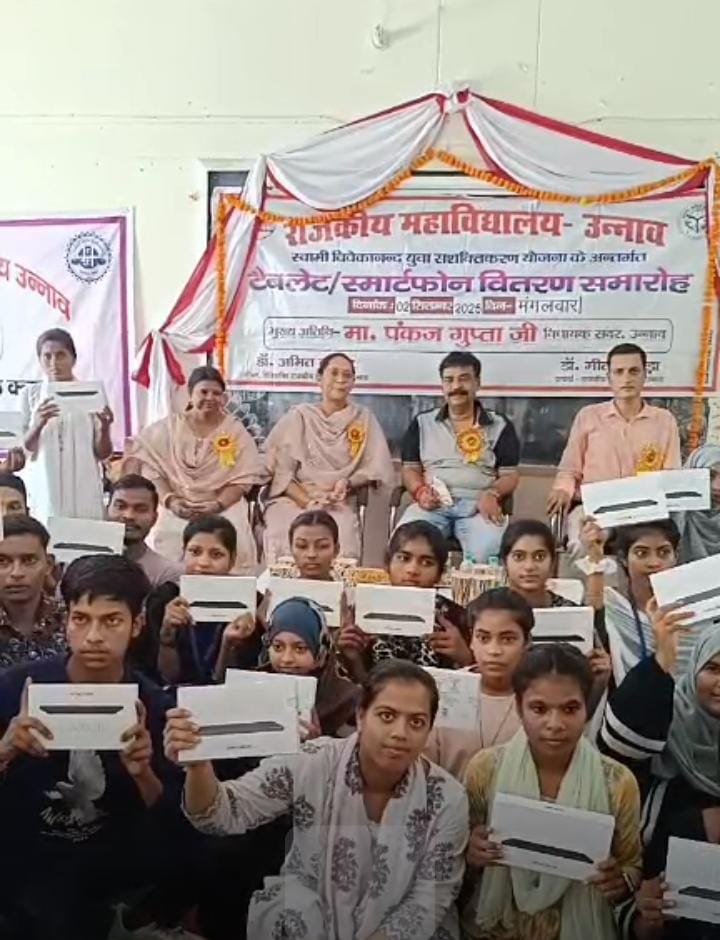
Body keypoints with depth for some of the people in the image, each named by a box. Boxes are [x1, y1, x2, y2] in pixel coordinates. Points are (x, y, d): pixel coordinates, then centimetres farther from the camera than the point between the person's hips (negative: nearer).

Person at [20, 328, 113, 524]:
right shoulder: (30, 395, 5)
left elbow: (102, 454, 4)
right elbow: (22, 451, 1)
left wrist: (105, 428, -15)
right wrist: (38, 423, -16)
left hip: (84, 490, 0)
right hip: (43, 489, 0)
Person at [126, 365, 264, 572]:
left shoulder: (236, 430, 6)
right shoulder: (168, 427, 8)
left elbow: (242, 479, -1)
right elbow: (152, 469, 2)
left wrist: (217, 505, -17)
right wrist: (169, 500, -16)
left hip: (223, 504, 0)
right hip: (177, 503, 1)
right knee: (166, 539, -28)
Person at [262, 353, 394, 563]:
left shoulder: (364, 419, 13)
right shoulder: (298, 416, 9)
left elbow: (374, 468, 8)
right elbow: (280, 470, 2)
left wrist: (346, 484, -11)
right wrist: (307, 501, -13)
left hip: (338, 504, 0)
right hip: (292, 499, 0)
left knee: (341, 536, -33)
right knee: (286, 536, -32)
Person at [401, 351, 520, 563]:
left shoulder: (500, 426, 13)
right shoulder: (422, 423, 17)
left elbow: (509, 475, 10)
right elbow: (410, 469, 16)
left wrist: (492, 495, -12)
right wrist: (420, 491, -7)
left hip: (478, 505, -1)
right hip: (433, 504, 1)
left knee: (489, 551, -33)